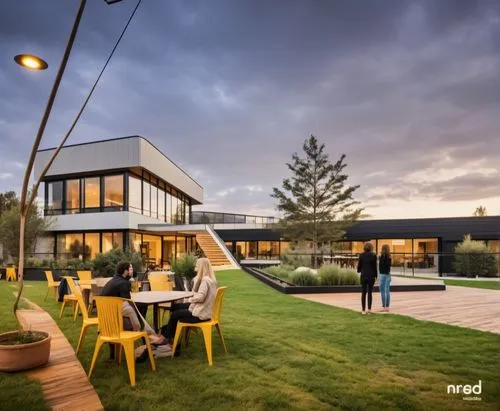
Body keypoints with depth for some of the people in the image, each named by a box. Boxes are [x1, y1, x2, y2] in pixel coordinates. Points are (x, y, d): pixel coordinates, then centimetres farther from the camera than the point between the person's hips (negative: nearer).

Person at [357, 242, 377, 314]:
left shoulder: (361, 255, -3)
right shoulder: (373, 255, -6)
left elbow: (359, 265, 0)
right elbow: (375, 266, -5)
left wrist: (359, 271, 22)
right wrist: (375, 276, 4)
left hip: (363, 275, 1)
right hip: (371, 276, -1)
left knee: (363, 293, 8)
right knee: (369, 293, 8)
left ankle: (363, 310, 9)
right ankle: (369, 309, 2)